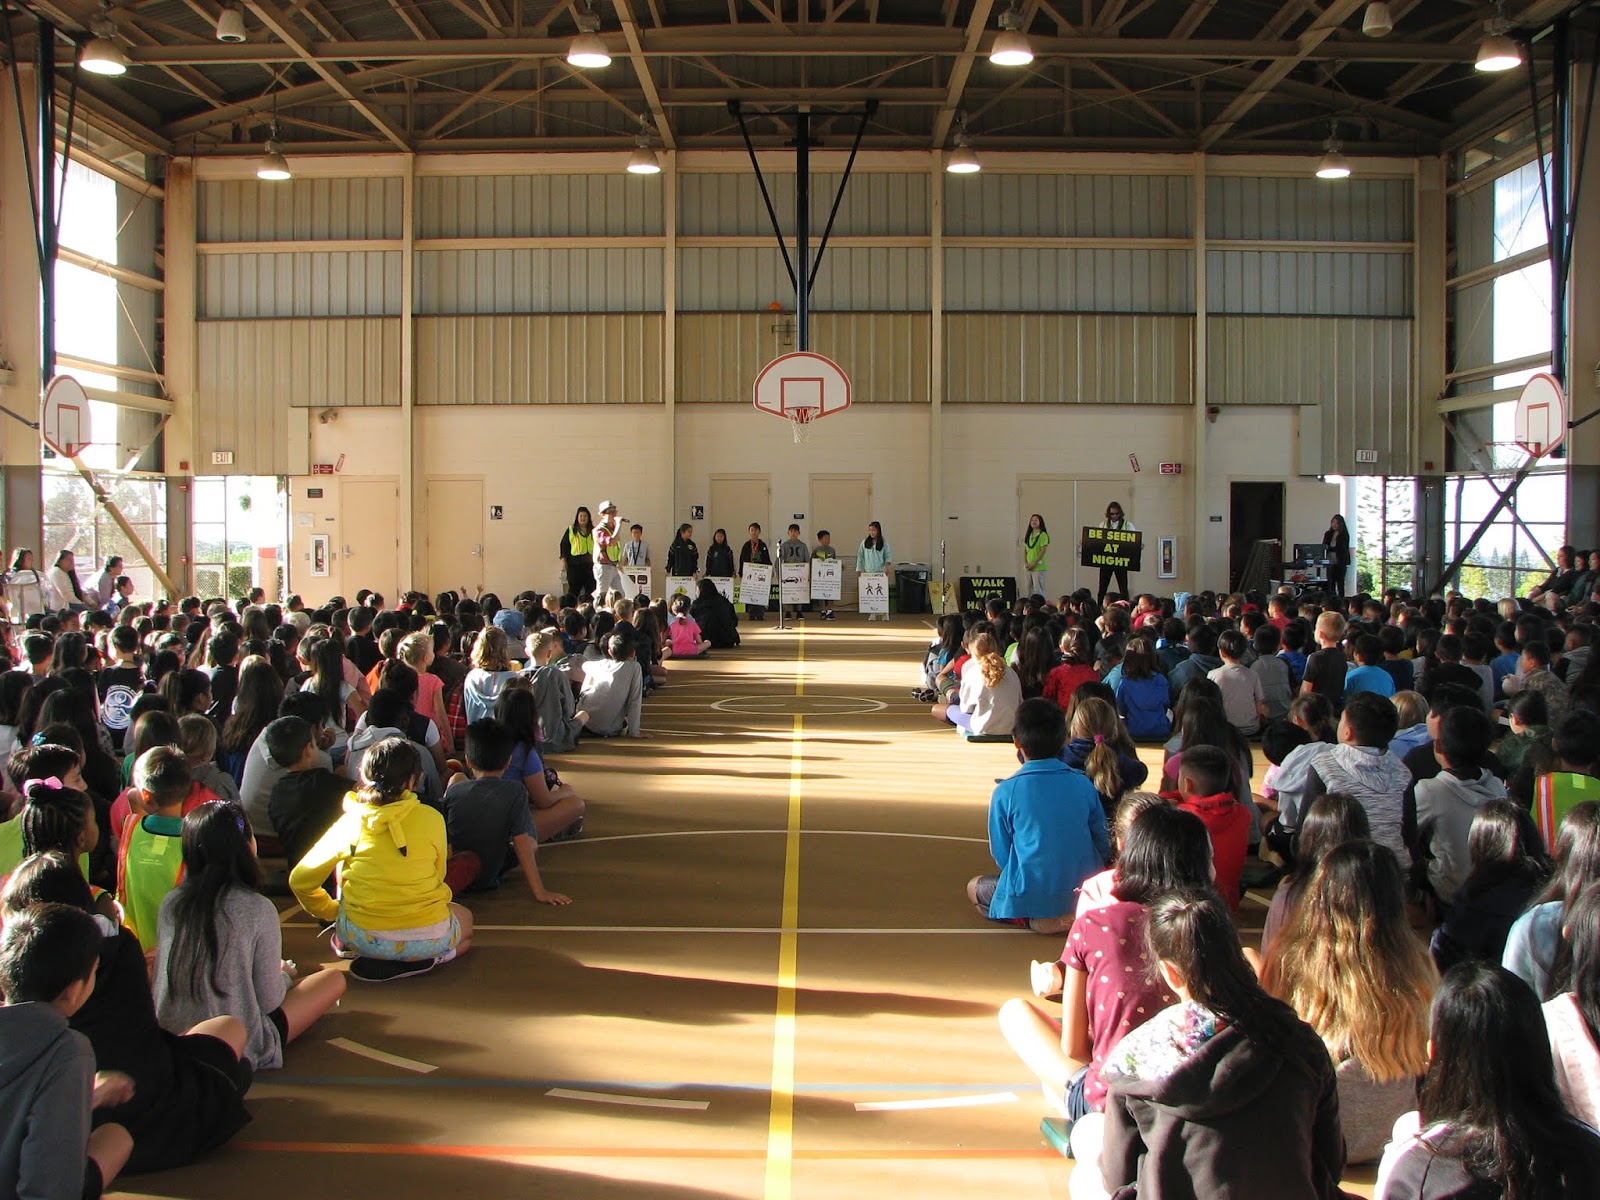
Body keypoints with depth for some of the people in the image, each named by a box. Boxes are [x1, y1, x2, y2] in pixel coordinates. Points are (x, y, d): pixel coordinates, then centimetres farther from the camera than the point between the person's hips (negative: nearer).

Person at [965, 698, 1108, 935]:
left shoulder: (1005, 793, -8)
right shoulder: (1083, 784, 0)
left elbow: (1001, 856, 0)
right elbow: (1104, 847, 7)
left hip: (1031, 898, -4)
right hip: (1087, 895, 4)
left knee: (974, 887, 23)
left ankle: (1036, 918, -1)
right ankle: (1081, 914, 8)